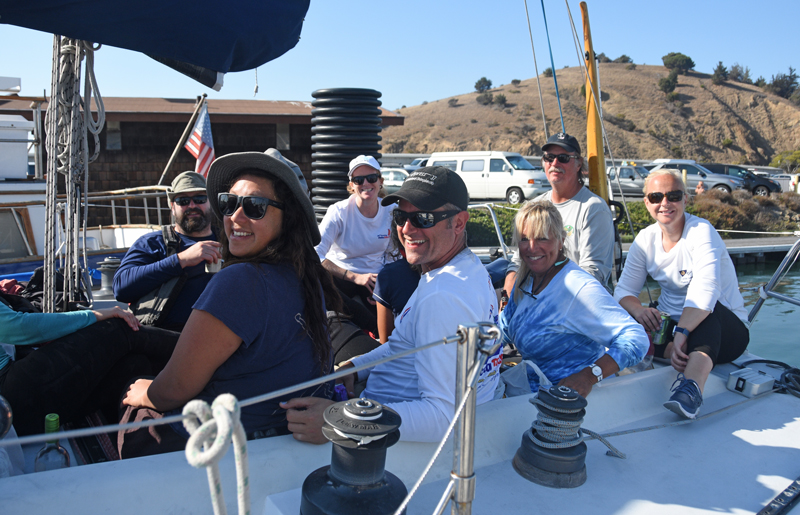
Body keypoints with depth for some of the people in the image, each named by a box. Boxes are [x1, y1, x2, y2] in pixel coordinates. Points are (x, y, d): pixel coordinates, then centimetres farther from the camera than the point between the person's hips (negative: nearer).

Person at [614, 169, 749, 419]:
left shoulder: (702, 231, -17)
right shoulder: (645, 239, 0)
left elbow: (705, 291, -33)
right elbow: (624, 290, -3)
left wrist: (681, 333, -48)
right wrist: (638, 309, -27)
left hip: (723, 330, -4)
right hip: (672, 325, 5)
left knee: (707, 310, -39)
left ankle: (691, 388, -56)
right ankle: (695, 363, -31)